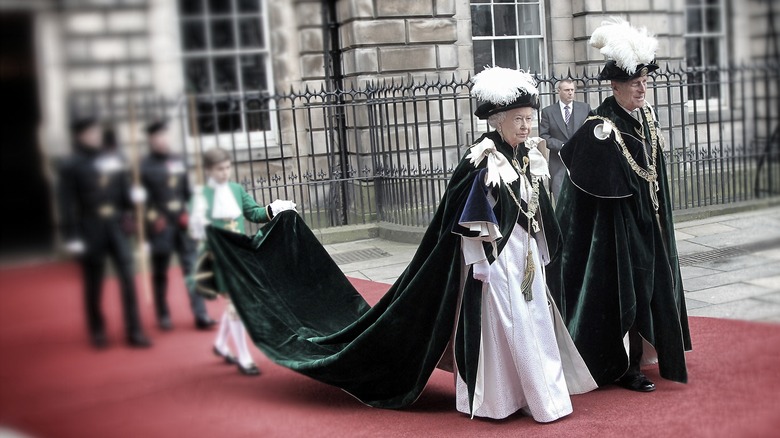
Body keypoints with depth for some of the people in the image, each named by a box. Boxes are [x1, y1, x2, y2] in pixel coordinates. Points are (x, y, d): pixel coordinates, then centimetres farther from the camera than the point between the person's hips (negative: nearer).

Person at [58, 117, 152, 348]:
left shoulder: (113, 160, 10)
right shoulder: (71, 166, -3)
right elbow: (67, 204, -7)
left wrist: (134, 196, -8)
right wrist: (71, 238, -12)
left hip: (116, 228, 3)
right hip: (91, 233, -3)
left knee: (128, 278, -1)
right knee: (93, 284, 6)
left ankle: (134, 331, 5)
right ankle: (97, 331, 21)